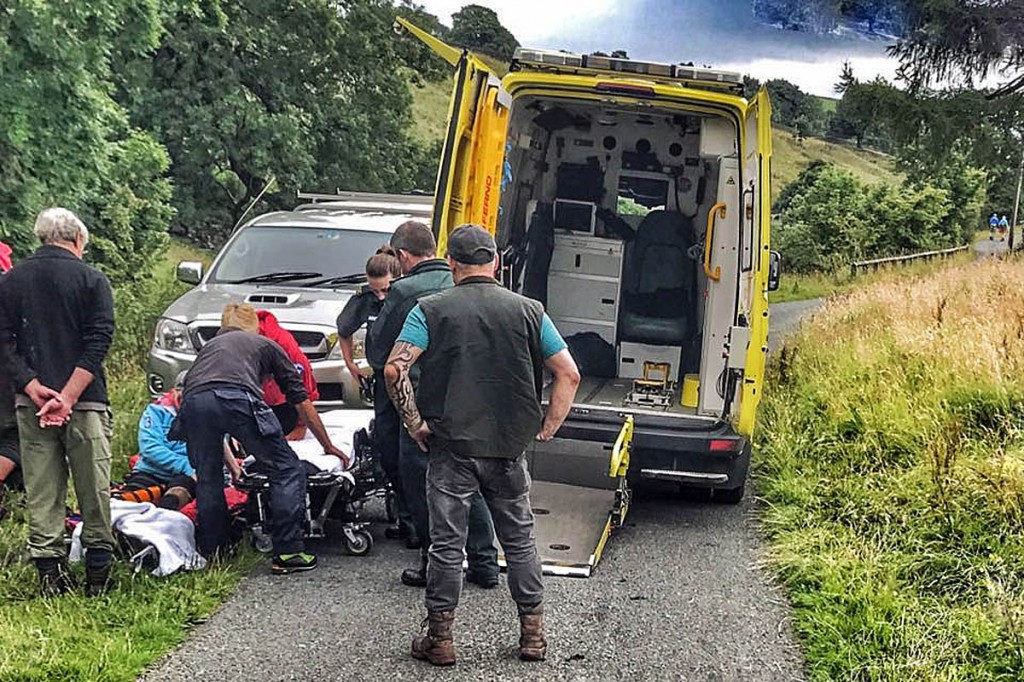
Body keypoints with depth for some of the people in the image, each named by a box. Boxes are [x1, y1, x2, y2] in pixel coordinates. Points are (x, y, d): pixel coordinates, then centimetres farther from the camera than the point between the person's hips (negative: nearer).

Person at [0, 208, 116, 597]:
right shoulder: (91, 280, -2)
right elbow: (97, 345, -11)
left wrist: (34, 389, -8)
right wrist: (67, 397, -14)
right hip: (84, 403, -2)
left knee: (41, 492, 8)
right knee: (93, 491, 6)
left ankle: (49, 575, 8)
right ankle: (98, 575, 10)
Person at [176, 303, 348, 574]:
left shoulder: (210, 345, 42)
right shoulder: (266, 345, 33)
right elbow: (303, 402, 35)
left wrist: (230, 462, 58)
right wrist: (329, 447, 48)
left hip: (193, 401, 4)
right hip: (238, 397, -4)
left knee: (208, 479, 21)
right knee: (287, 471, 7)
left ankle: (210, 553, 24)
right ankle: (288, 552, 2)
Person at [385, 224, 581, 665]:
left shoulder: (431, 310, -3)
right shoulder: (527, 311, 2)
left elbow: (395, 370, -13)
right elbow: (568, 374, 1)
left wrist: (414, 423, -4)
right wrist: (547, 428, 8)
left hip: (451, 448, -2)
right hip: (509, 448, 2)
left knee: (446, 545, 6)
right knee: (519, 539, 14)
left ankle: (440, 639, 12)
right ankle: (533, 635, 20)